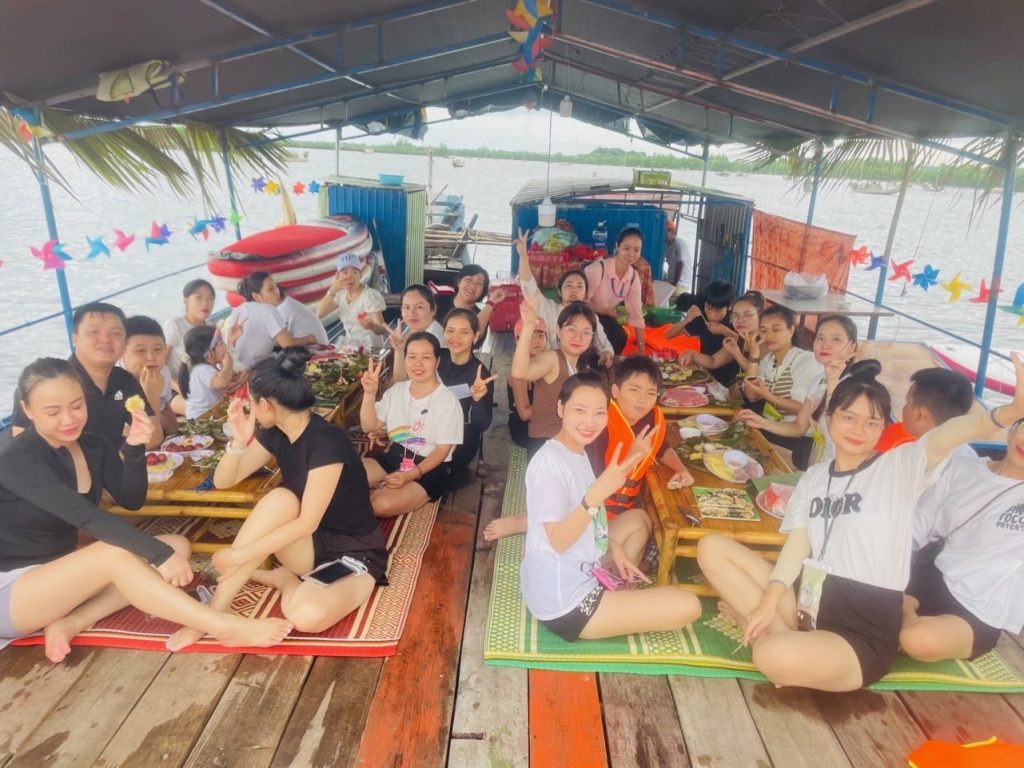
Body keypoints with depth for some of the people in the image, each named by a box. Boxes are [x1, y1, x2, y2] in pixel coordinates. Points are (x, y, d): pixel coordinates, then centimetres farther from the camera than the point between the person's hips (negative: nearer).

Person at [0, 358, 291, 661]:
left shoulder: (93, 445, 2)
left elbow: (131, 499, -4)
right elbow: (86, 516, -31)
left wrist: (134, 449, -22)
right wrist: (161, 553, -36)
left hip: (60, 574, 7)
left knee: (177, 545, -7)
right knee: (114, 554, -34)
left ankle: (71, 622, -18)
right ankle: (225, 628, -33)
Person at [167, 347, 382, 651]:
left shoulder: (327, 441, -25)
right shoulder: (275, 434, -2)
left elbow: (307, 522, -26)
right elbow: (223, 481, 3)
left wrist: (238, 557, -24)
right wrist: (239, 441, -15)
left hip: (355, 553, -6)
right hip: (313, 545, 6)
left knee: (306, 616, -37)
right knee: (280, 499, -27)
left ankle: (287, 580, -2)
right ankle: (214, 612, -15)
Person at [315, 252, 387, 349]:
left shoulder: (370, 295, -13)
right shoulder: (341, 293, 5)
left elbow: (382, 330, -20)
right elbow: (319, 314, -5)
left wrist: (371, 326, -42)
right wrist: (333, 290, -14)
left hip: (370, 348, -6)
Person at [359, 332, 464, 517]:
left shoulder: (447, 400, -12)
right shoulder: (397, 390, 5)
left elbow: (443, 450, -13)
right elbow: (369, 427, 3)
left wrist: (411, 475, -26)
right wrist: (369, 393, -13)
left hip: (431, 468, -5)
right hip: (395, 457, 6)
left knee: (384, 504, -29)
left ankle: (378, 489, 1)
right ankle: (384, 488, 2)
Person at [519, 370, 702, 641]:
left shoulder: (577, 452, 5)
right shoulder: (549, 463, -24)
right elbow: (559, 541, -27)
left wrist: (614, 547, 4)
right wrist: (598, 493, -39)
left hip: (578, 573, 10)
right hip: (563, 603, -9)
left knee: (637, 518, 24)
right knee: (688, 606, -9)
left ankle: (618, 588, 11)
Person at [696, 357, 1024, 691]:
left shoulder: (900, 466, -3)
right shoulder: (813, 476, 12)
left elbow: (952, 432, -24)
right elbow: (798, 543, 4)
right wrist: (769, 599, -13)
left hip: (865, 630, -6)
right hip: (810, 599, 6)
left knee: (778, 658, -37)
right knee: (712, 549, -5)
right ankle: (782, 634, -10)